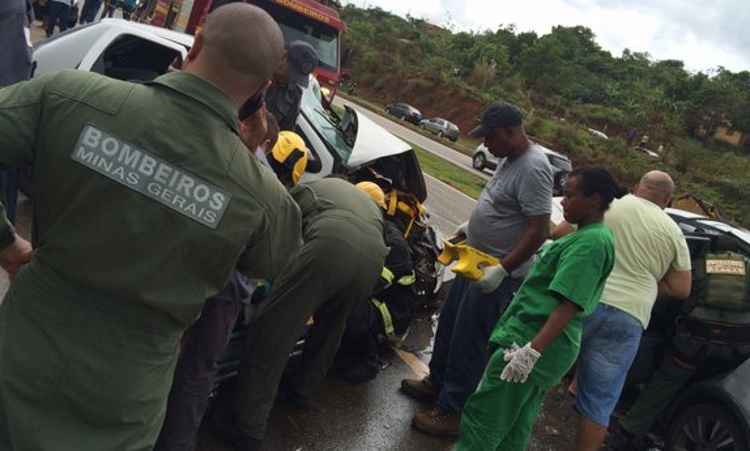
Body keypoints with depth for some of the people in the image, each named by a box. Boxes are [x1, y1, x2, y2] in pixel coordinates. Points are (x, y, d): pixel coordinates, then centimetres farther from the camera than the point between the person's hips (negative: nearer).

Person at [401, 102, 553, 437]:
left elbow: (539, 230, -27)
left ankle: (451, 412, 12)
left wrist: (502, 269, -28)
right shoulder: (510, 159, 8)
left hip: (499, 274, -10)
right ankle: (437, 382, 38)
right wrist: (470, 226, 15)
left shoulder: (533, 169, -23)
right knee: (449, 324, 20)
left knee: (468, 343, -1)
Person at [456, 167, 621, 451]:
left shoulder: (591, 242, -18)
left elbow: (570, 305, -25)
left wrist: (532, 350, -29)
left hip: (534, 340, -10)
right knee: (514, 428, 19)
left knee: (481, 418, -3)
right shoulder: (589, 236, 14)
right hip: (544, 343, 10)